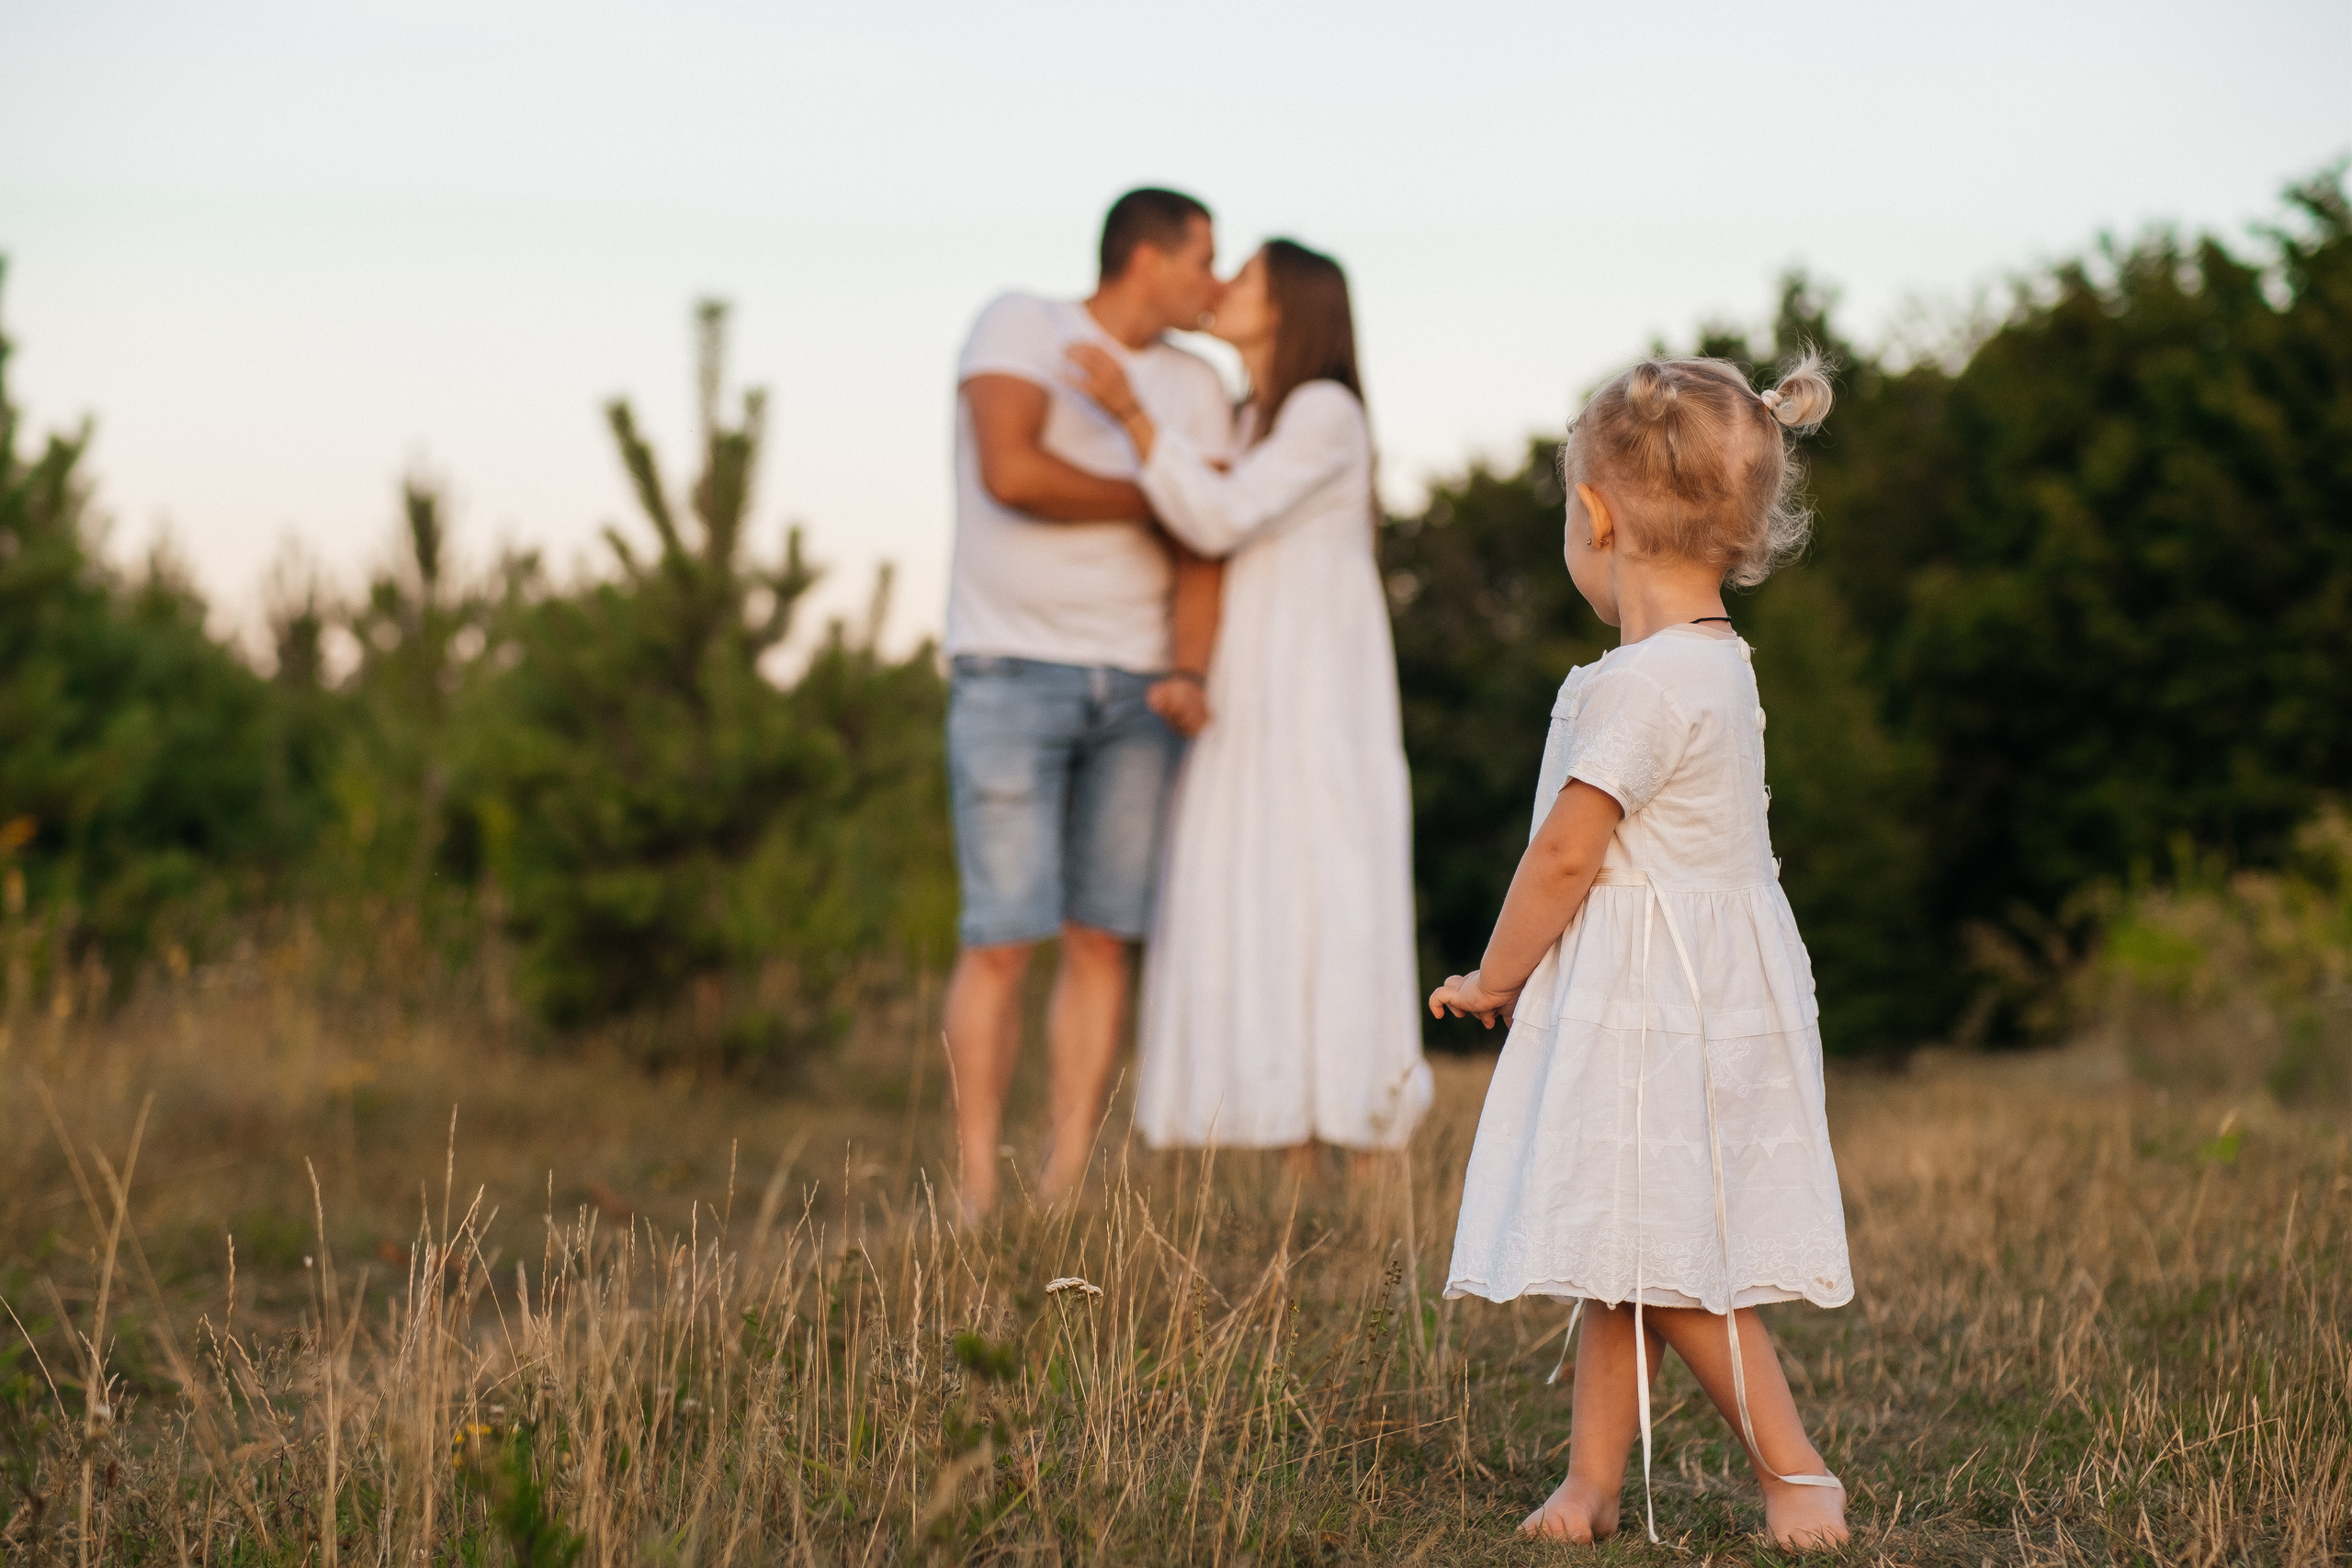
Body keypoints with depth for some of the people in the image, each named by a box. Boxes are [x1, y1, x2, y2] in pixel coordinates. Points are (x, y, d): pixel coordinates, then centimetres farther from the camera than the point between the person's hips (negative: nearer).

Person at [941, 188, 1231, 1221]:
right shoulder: (1020, 326, -6)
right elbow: (1009, 473, -22)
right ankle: (977, 1199, -3)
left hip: (1133, 683, 5)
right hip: (1012, 671, -5)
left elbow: (1202, 553, 1)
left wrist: (1191, 677, -18)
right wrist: (1156, 502, -10)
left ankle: (1065, 1193, 6)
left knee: (1102, 939, 1)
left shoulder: (1196, 389, 9)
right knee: (1003, 941, -9)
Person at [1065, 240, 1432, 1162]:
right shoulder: (1248, 426, 19)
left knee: (1322, 910, -11)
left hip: (1317, 704, -8)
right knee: (1253, 927, 2)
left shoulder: (1325, 412, -9)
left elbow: (1220, 520, -19)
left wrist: (1131, 410, -25)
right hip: (1244, 713, 8)